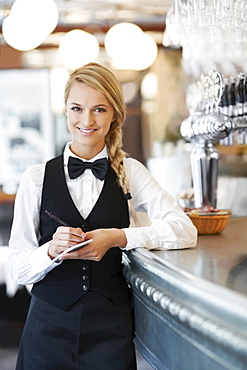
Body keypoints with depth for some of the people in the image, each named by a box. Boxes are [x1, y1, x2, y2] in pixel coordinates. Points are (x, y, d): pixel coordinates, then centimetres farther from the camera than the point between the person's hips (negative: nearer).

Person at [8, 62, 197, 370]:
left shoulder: (130, 172, 1)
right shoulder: (37, 179, -1)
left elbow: (185, 231, -10)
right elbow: (17, 269, -3)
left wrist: (118, 238, -19)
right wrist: (52, 250, -22)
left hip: (112, 328, 0)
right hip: (49, 325, 0)